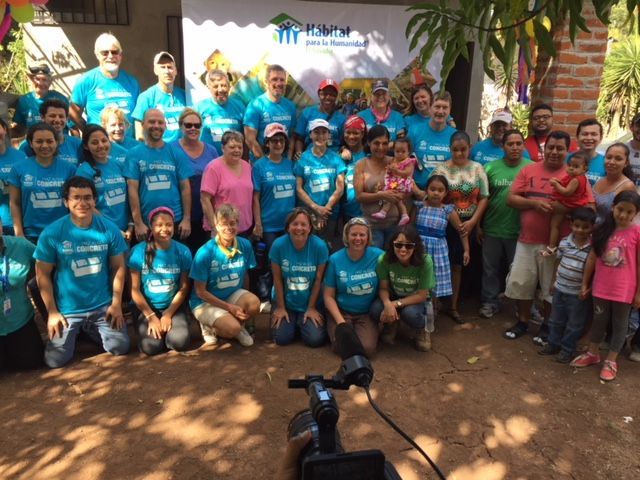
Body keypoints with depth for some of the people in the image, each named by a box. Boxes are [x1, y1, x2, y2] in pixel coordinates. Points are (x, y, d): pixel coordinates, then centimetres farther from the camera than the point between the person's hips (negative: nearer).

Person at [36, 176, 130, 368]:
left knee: (120, 348, -3)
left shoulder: (109, 229, -7)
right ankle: (74, 333, 27)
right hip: (67, 309, -1)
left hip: (103, 305, 1)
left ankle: (91, 330, 26)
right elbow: (43, 275, -5)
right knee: (55, 360, -6)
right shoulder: (52, 233, -12)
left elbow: (119, 267, 0)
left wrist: (116, 304, -3)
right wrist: (52, 312, -6)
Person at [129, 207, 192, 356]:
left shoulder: (182, 251, -4)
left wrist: (168, 315, -10)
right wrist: (151, 317, -10)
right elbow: (134, 289, -6)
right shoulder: (139, 251, -8)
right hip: (147, 308, -1)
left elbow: (184, 288, -2)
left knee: (181, 342, -23)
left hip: (174, 307, 1)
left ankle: (168, 330, 11)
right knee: (151, 346, -23)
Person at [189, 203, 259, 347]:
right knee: (232, 329, -28)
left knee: (254, 303, -28)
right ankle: (209, 327, 7)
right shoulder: (205, 252, -20)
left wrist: (245, 299, 2)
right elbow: (200, 291, -15)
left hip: (233, 295, 4)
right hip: (205, 302, -4)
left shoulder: (245, 245, -9)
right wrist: (229, 307, -18)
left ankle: (239, 326, 5)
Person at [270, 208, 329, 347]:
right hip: (285, 302, 0)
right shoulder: (278, 245, -16)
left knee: (315, 339, -14)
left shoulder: (320, 246, -17)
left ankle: (302, 322, 21)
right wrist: (280, 307, -5)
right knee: (282, 338, -13)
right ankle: (293, 322, 22)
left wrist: (311, 308, -6)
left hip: (310, 303, 0)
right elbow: (277, 279, -8)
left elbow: (318, 280, -9)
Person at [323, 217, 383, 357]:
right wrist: (341, 322, -14)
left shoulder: (378, 256, -9)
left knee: (367, 349, -21)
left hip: (367, 313, 0)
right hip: (341, 311, 0)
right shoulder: (335, 259, -8)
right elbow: (328, 296, -4)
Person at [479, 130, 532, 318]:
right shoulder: (490, 167, -1)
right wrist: (478, 225, 4)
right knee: (490, 268, 13)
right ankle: (490, 302, 28)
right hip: (492, 229, 1)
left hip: (519, 230, -1)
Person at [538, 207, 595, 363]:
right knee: (556, 320, 19)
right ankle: (553, 344, 35)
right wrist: (553, 282, 11)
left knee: (574, 324, 12)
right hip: (560, 289, 4)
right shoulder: (564, 242, -4)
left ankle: (567, 349, 28)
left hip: (578, 293, -4)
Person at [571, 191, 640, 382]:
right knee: (599, 320, 18)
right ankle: (592, 353, 35)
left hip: (624, 290, -3)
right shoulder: (603, 230, -1)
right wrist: (585, 283, 7)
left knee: (619, 325, 12)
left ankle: (611, 361, 26)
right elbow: (592, 258, 5)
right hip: (601, 287, 3)